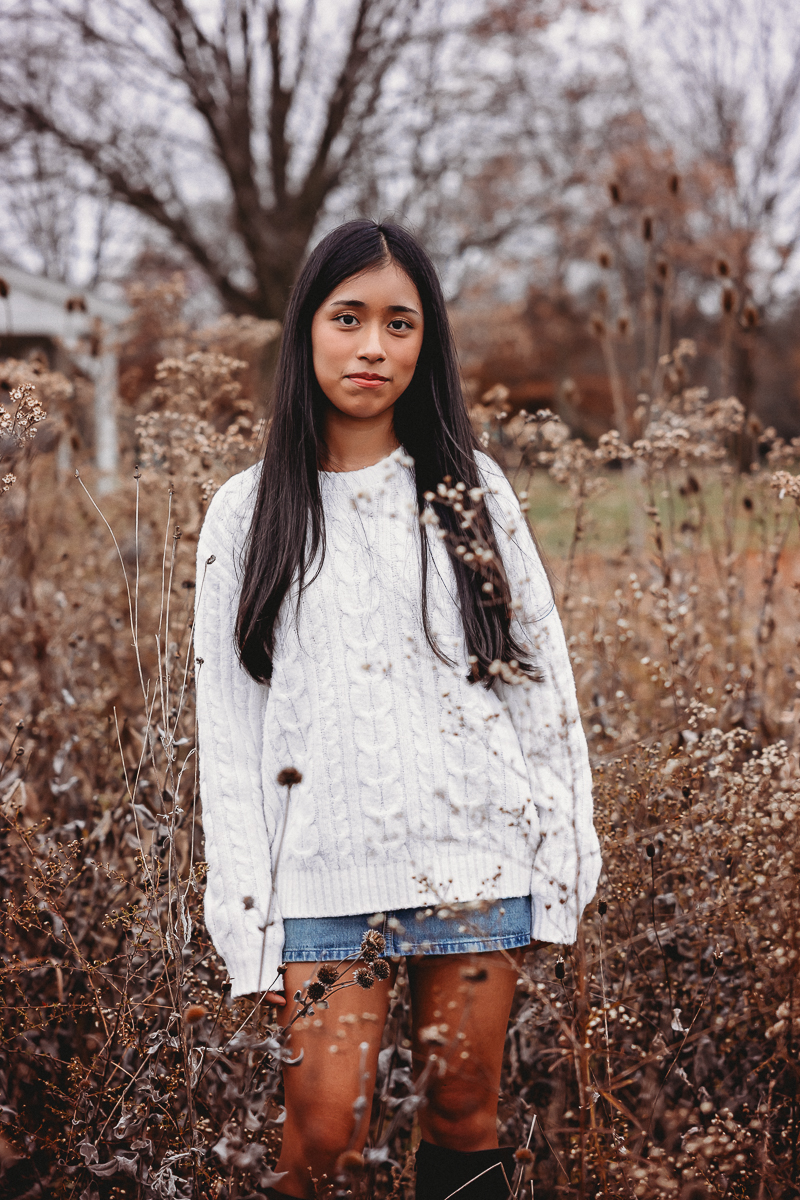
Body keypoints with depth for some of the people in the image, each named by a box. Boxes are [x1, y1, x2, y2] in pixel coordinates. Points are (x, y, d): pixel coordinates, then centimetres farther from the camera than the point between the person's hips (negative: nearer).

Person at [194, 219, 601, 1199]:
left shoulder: (470, 490, 7)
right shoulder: (247, 513, 5)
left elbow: (542, 677, 6)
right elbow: (228, 723, 4)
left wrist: (566, 862, 1)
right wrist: (247, 916, -1)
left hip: (477, 857, 1)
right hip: (325, 871, 0)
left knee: (462, 1115, 7)